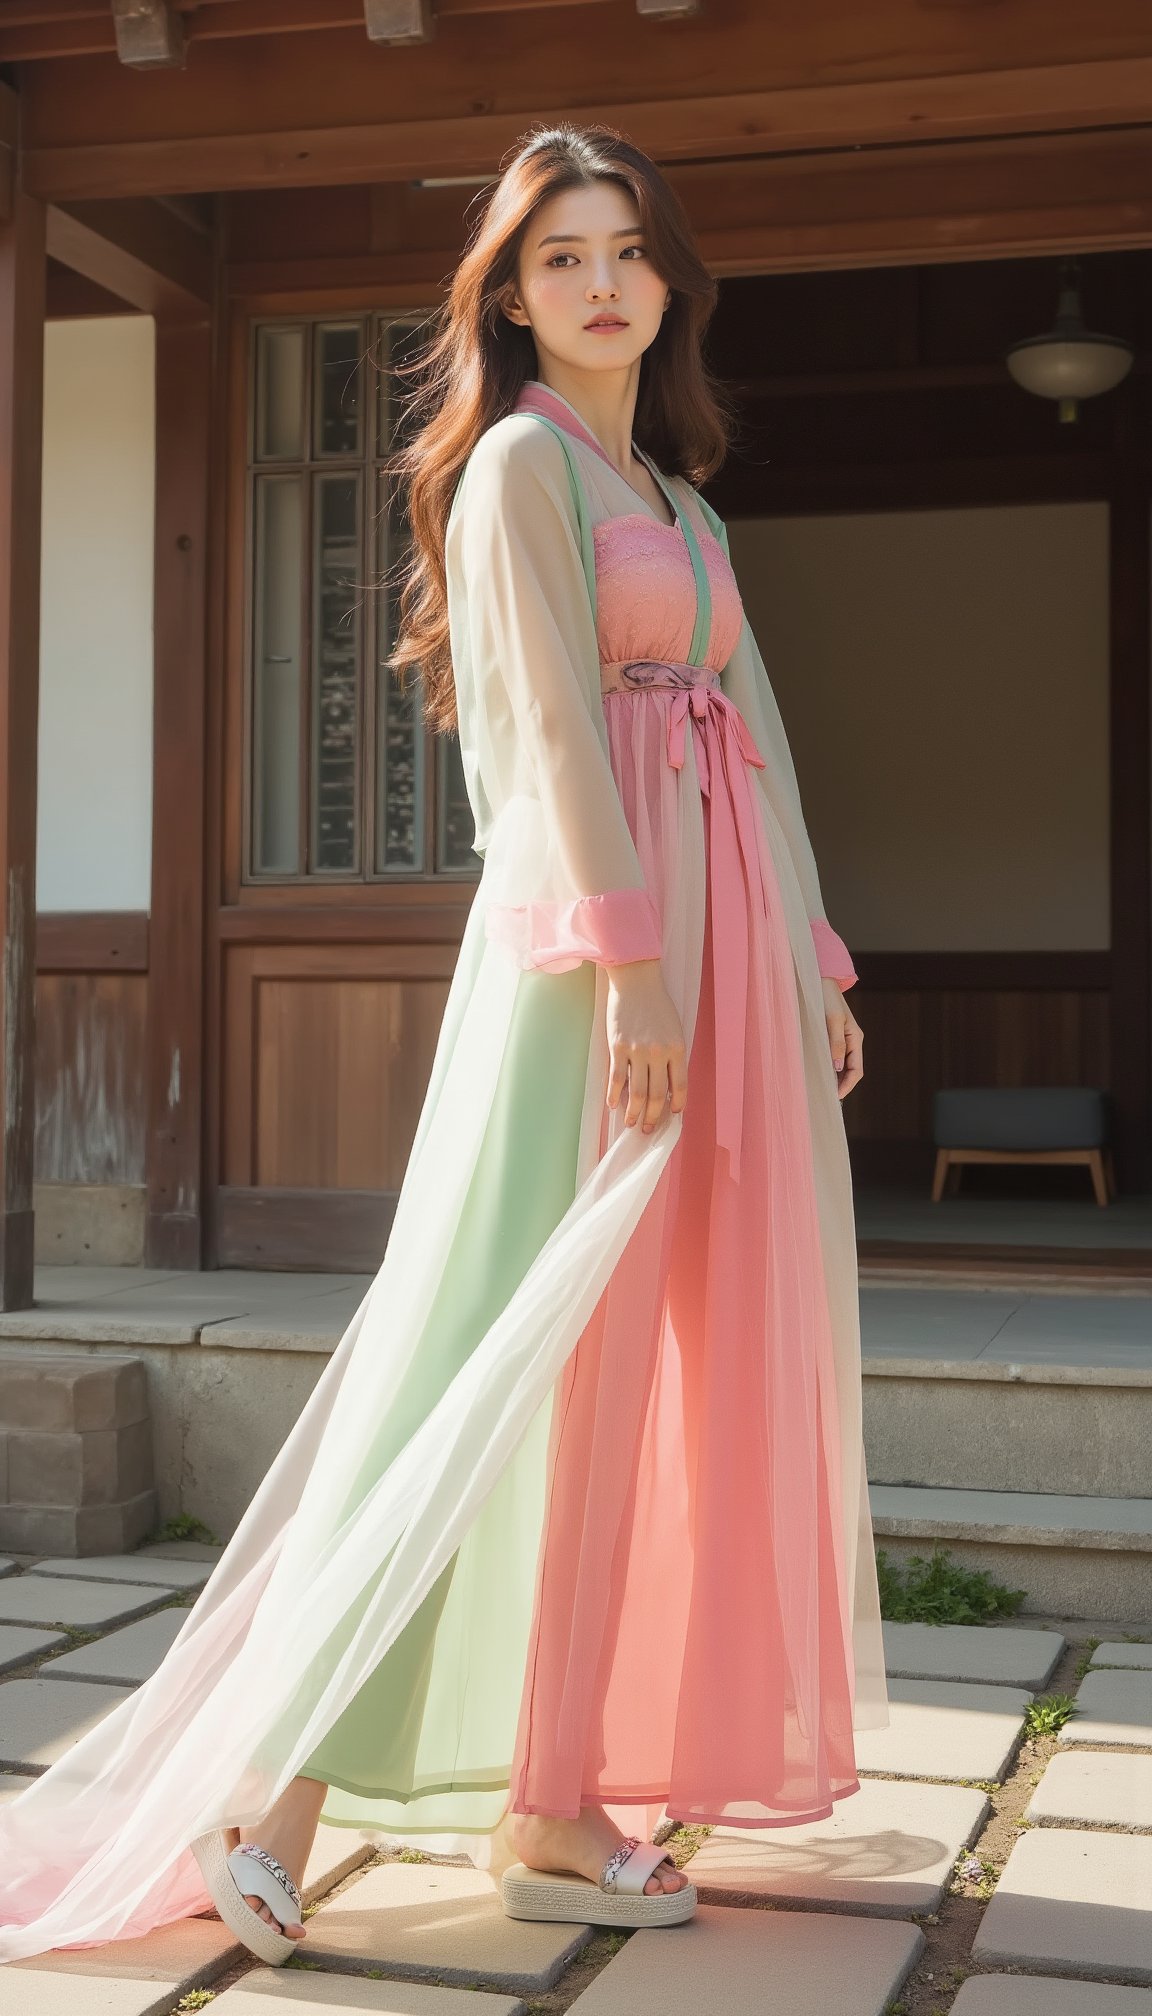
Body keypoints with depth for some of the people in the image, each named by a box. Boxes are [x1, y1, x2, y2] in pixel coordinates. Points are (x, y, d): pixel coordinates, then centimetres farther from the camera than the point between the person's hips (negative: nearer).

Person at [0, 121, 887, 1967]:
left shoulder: (683, 501, 23)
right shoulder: (520, 464, 0)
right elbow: (552, 722, -12)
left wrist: (813, 965, 16)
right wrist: (624, 951, -21)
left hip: (715, 939, 8)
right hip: (589, 935, -8)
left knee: (627, 1372, 4)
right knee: (506, 1352, -11)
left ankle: (554, 1808, 9)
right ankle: (282, 1783, -4)